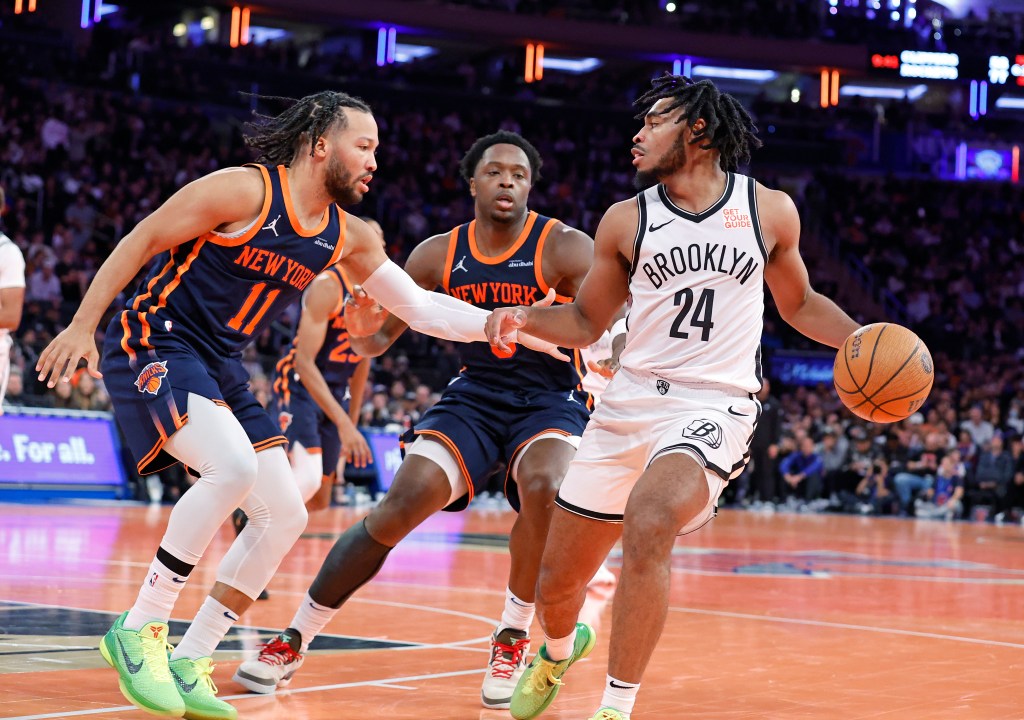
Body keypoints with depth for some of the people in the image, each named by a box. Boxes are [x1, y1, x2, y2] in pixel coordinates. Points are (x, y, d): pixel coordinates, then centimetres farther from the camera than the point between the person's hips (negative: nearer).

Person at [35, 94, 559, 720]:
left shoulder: (348, 237, 5)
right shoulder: (245, 190, -16)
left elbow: (420, 307, 13)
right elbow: (140, 242, -11)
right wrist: (83, 326, -14)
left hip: (220, 366, 8)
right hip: (154, 345, -8)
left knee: (284, 514, -1)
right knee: (234, 465, -31)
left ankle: (189, 665, 7)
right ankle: (139, 631, -18)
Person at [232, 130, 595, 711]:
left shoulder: (566, 249, -13)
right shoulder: (439, 255, -1)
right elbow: (377, 341, 4)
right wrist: (363, 328, -21)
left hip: (552, 397, -2)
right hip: (476, 394, 3)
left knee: (542, 488, -34)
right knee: (404, 501, -16)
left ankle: (514, 640, -11)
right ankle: (295, 639, -5)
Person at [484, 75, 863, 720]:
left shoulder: (770, 211, 4)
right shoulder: (627, 221, 6)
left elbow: (799, 304, 19)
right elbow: (586, 323, 14)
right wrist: (521, 318, -6)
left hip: (714, 406, -3)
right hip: (629, 404, 3)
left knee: (648, 520, -34)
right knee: (557, 584, 7)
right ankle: (560, 648, 46)